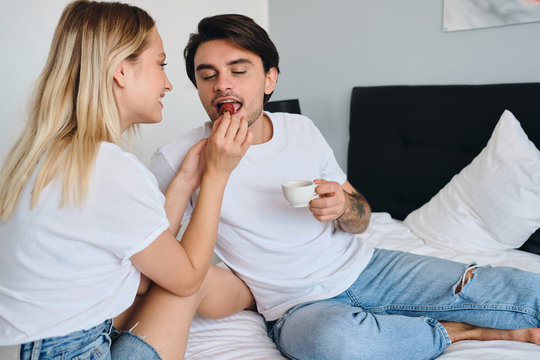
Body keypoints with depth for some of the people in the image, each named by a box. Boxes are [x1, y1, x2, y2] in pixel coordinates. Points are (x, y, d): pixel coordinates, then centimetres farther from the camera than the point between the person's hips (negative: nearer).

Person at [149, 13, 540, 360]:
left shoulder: (301, 129, 4)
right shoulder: (178, 159, -9)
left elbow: (360, 221, 10)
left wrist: (344, 207, -14)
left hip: (364, 266, 4)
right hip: (300, 305, -3)